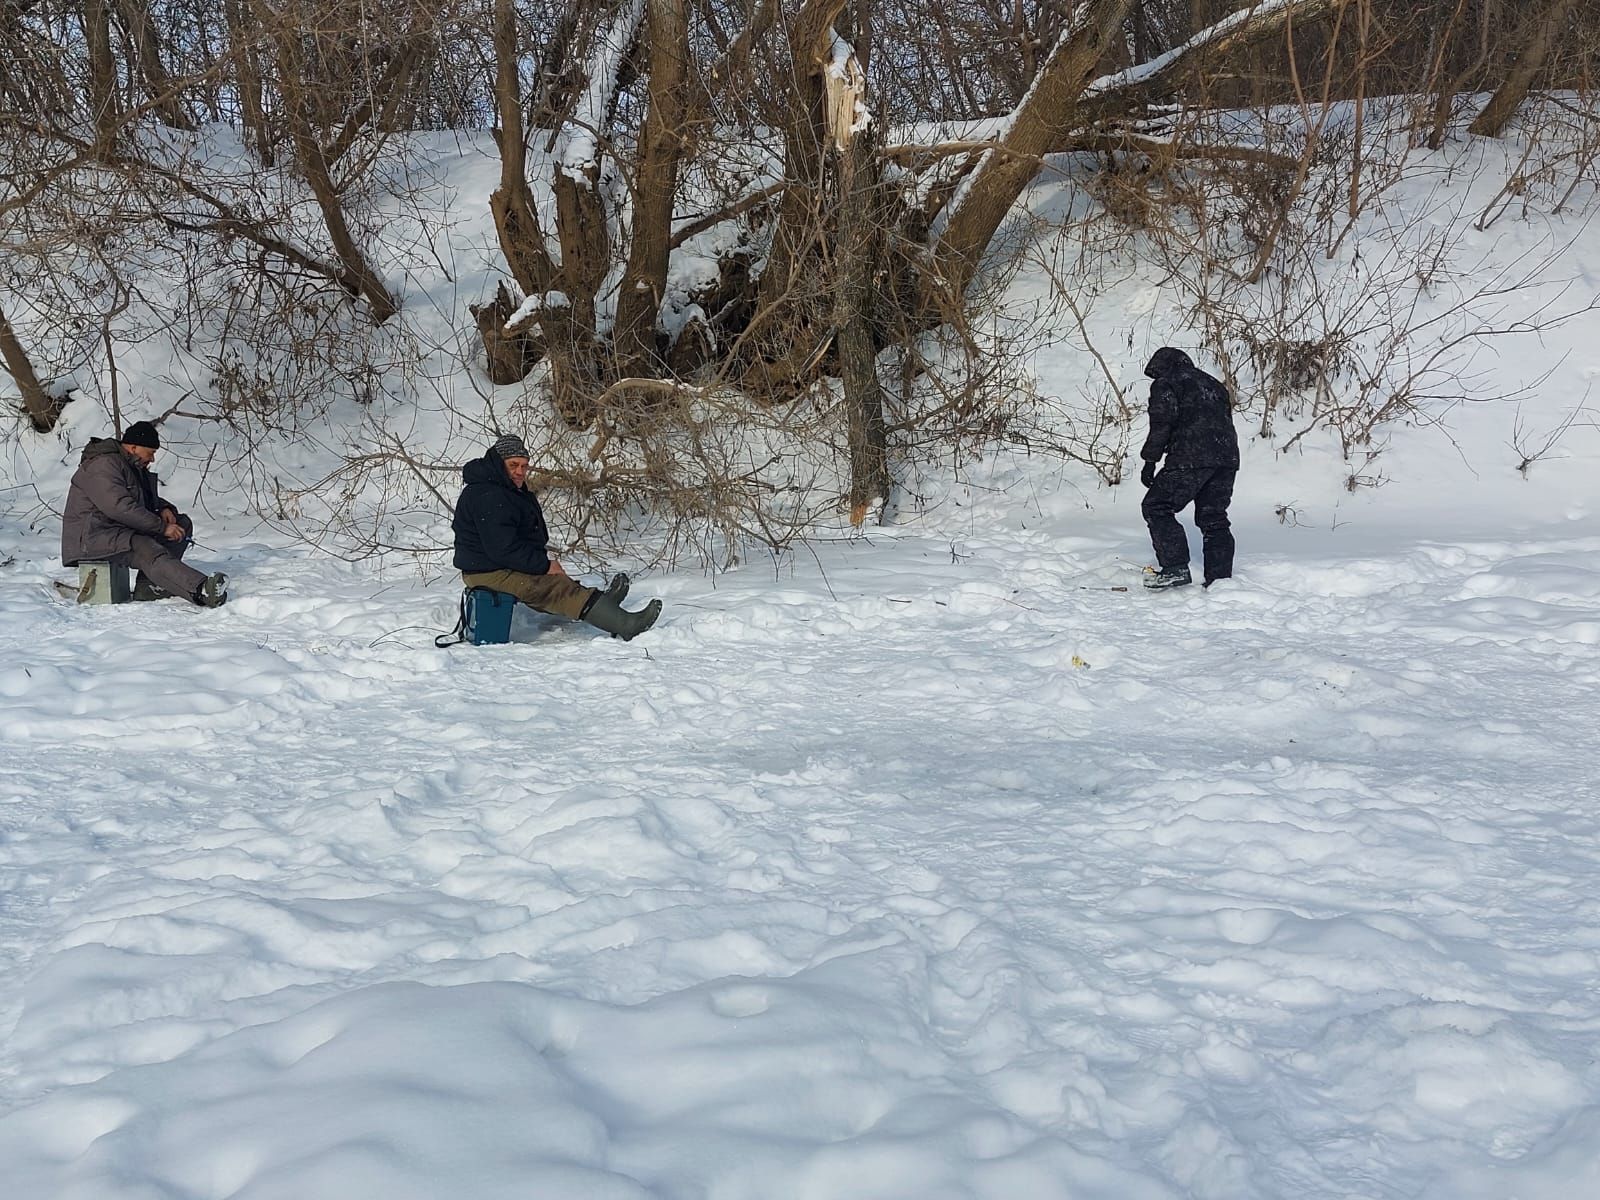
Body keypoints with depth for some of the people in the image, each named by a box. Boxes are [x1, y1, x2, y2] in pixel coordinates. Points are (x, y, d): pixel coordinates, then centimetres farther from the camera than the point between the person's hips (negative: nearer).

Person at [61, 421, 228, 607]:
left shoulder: (133, 466, 17)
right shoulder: (103, 466, -15)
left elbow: (149, 499, 30)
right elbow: (121, 508, -27)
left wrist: (163, 508, 5)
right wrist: (162, 527, -24)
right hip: (93, 537, -11)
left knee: (183, 524, 0)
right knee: (149, 552, -36)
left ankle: (149, 586, -19)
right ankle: (201, 590, -61)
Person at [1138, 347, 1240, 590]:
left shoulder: (1165, 384, 5)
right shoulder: (1213, 384, 28)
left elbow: (1162, 424, -7)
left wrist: (1150, 461, -5)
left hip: (1190, 459, -8)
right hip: (1227, 458, 8)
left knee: (1156, 508, -1)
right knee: (1213, 518, 13)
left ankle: (1176, 568, -10)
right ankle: (1220, 578, 10)